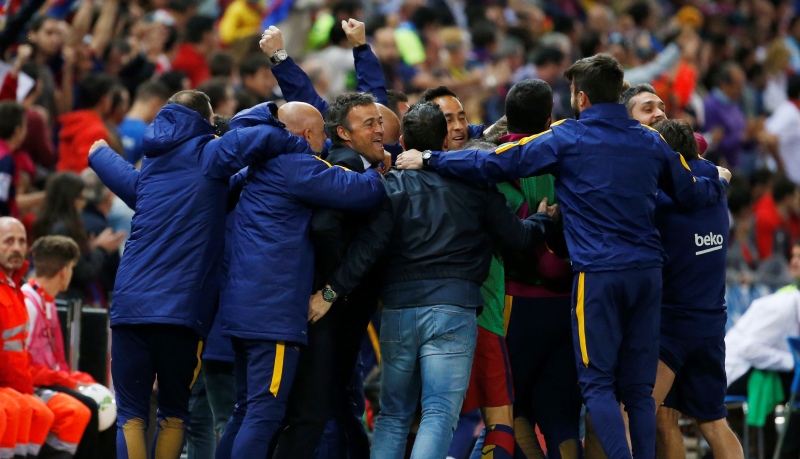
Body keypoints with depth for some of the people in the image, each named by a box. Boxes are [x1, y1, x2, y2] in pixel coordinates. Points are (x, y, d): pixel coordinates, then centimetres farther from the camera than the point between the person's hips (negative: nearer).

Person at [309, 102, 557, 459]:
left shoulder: (392, 185, 4)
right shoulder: (473, 185, 5)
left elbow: (368, 247, -6)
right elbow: (517, 237, 11)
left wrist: (331, 292, -2)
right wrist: (544, 220, 32)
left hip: (397, 309, 2)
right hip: (452, 309, -2)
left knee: (392, 414, 15)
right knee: (439, 414, -7)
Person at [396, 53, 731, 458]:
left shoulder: (566, 138, -2)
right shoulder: (650, 141, 12)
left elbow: (495, 164, -4)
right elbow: (690, 192, 24)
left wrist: (429, 160, 5)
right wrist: (719, 182, 47)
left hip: (598, 273, -5)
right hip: (648, 272, 5)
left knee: (597, 384, -2)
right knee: (638, 388, 9)